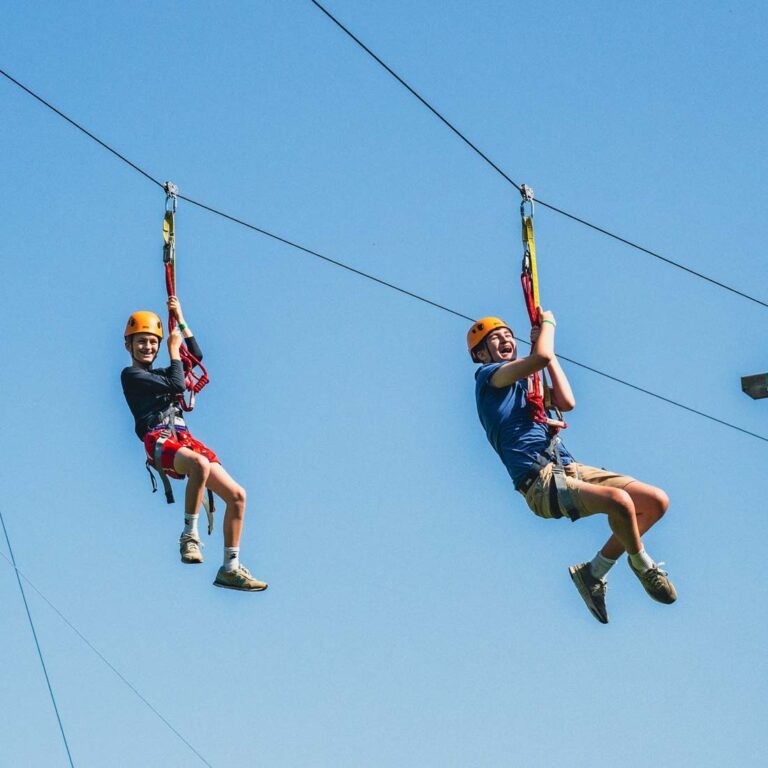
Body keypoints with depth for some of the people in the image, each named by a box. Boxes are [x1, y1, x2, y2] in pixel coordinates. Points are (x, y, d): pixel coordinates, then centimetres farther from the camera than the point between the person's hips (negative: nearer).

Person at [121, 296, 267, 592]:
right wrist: (174, 349, 9)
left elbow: (196, 356, 32)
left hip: (184, 440, 8)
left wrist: (180, 320, 29)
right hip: (160, 442, -8)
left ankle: (230, 569, 1)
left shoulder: (159, 374, 28)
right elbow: (177, 385, -5)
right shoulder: (131, 374, 5)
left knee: (237, 495, -5)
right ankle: (190, 535, -28)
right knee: (200, 464, -42)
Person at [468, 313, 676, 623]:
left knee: (657, 501, -2)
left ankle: (594, 573, 7)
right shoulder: (487, 375, 2)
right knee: (619, 500, -32)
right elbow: (542, 357, -13)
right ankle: (643, 566, -2)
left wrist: (543, 343, 16)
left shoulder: (528, 381, 27)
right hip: (540, 483, -8)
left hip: (571, 469, 9)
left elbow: (567, 402, 11)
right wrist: (548, 322, 8)